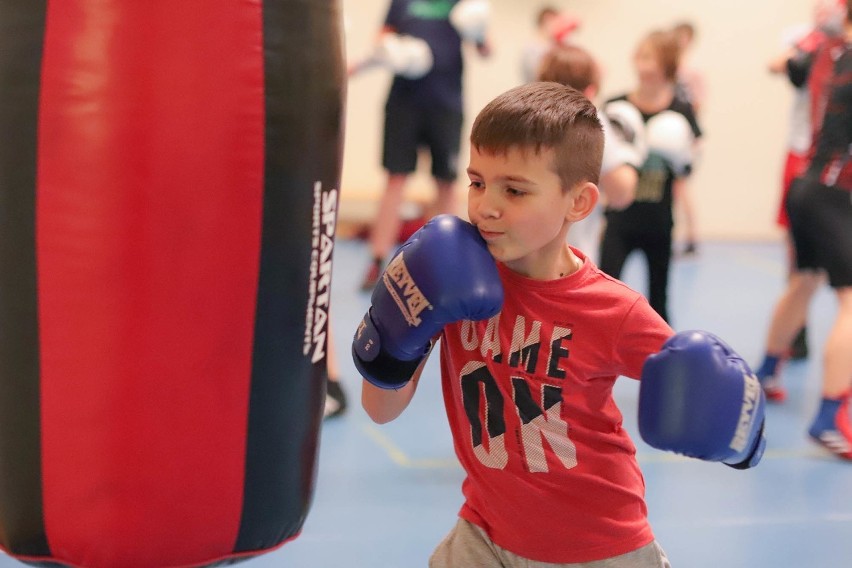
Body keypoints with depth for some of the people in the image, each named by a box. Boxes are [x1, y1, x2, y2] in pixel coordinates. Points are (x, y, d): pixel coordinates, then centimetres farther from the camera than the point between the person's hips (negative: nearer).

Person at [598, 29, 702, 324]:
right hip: (620, 220, -1)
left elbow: (683, 177, 1)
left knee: (658, 298, 13)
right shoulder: (616, 107, -5)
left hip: (658, 222, 1)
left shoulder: (680, 112, -3)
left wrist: (682, 159, -20)